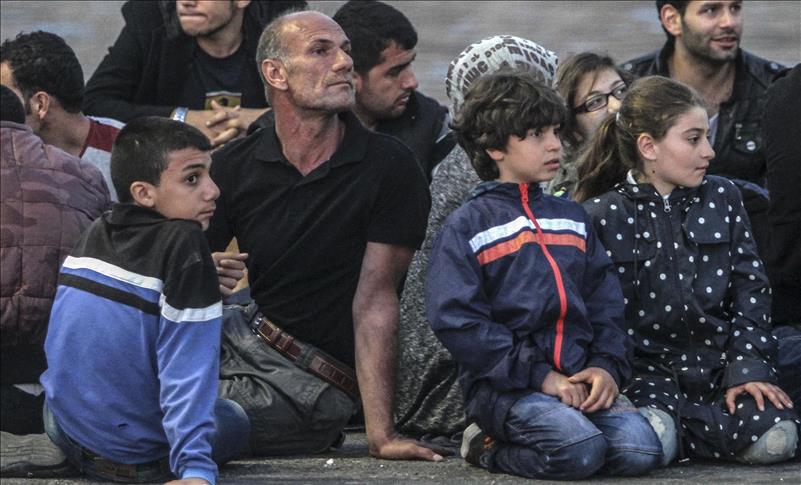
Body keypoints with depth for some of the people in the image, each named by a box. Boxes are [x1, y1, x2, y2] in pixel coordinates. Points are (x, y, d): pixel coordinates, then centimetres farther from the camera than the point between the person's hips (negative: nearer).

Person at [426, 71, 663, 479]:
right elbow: (457, 321, -8)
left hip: (578, 377, 6)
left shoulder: (572, 217, 22)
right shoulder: (467, 226, 3)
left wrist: (606, 366, -2)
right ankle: (487, 447, -4)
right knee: (580, 449, -32)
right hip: (504, 384, -6)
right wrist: (539, 376, -13)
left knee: (639, 448, -22)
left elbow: (606, 301, 18)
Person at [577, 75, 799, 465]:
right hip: (646, 371, -4)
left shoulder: (722, 198, 13)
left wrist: (748, 370, -4)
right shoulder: (602, 216, 1)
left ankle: (681, 424, -3)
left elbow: (750, 290, 9)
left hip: (717, 367, 4)